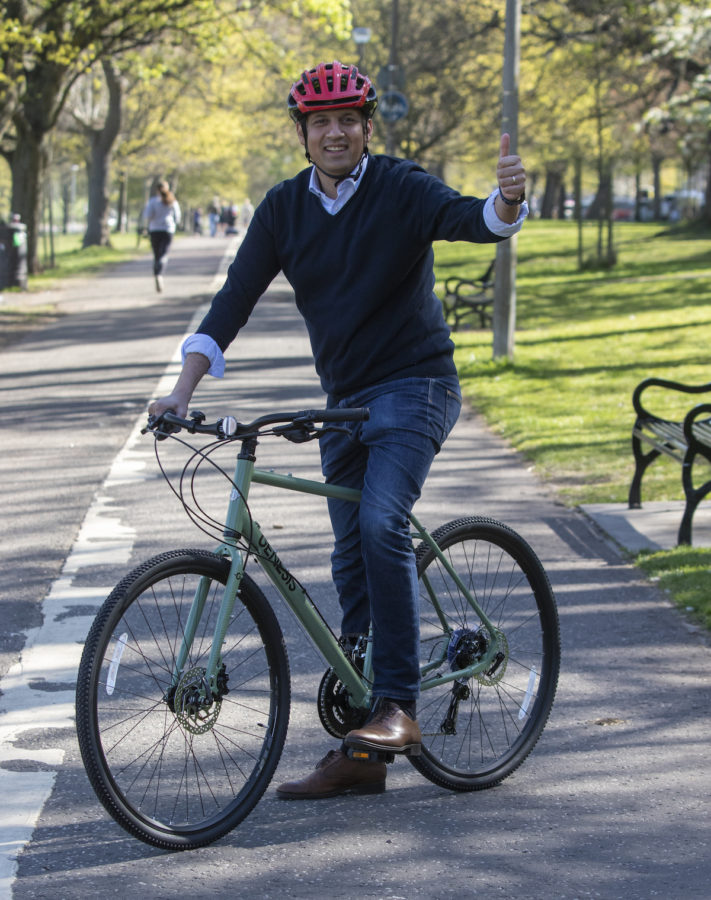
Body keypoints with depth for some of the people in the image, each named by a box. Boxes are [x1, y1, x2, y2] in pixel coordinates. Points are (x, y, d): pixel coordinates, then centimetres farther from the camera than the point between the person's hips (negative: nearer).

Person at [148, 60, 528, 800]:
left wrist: (507, 199, -50)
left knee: (382, 523, -27)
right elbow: (235, 299, 0)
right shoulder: (284, 208, 3)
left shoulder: (401, 189, -9)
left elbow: (473, 221, -26)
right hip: (344, 400, 5)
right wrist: (182, 390, -11)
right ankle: (358, 753, 10)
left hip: (415, 386, -5)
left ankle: (399, 706, -21)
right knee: (351, 563, 5)